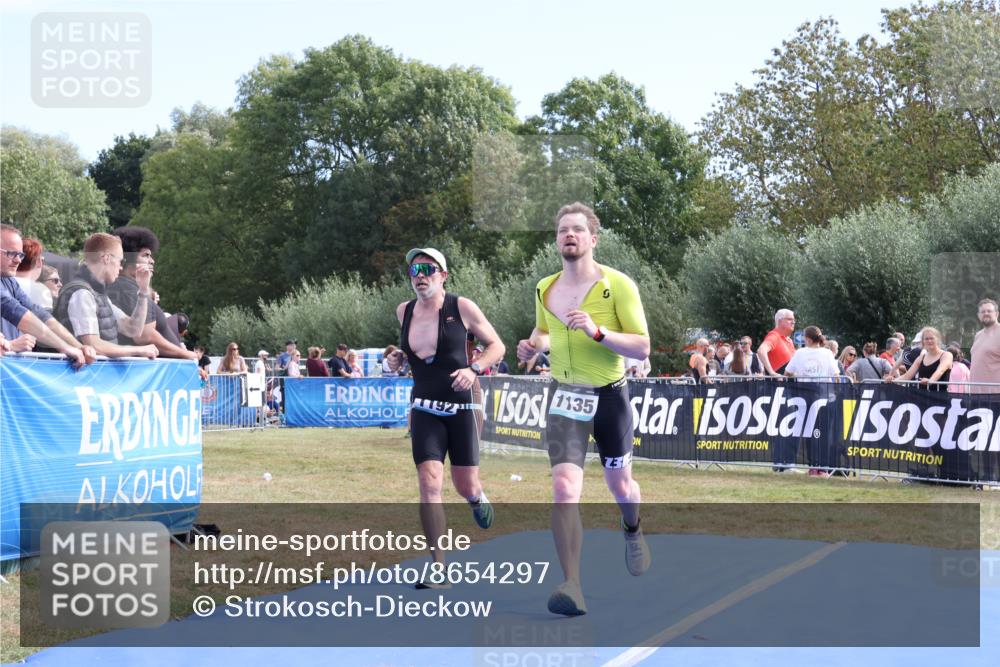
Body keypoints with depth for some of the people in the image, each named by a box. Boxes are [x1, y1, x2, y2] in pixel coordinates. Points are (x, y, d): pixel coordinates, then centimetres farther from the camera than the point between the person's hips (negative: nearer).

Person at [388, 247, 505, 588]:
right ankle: (439, 569, -10)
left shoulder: (461, 307, -7)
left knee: (466, 487, 5)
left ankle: (477, 498, 46)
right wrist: (398, 358, 3)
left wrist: (473, 369, -17)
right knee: (429, 483, -13)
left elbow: (496, 346, 0)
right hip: (424, 410, 2)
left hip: (462, 406, -2)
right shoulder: (404, 311, 5)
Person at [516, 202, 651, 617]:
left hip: (610, 395, -2)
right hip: (566, 397, 2)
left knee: (620, 486, 17)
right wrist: (534, 345, 1)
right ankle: (573, 588, -21)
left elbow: (642, 349, -14)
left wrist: (597, 332, -28)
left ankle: (633, 530, 54)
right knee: (564, 488, -18)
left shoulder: (617, 285, -11)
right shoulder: (544, 289, 4)